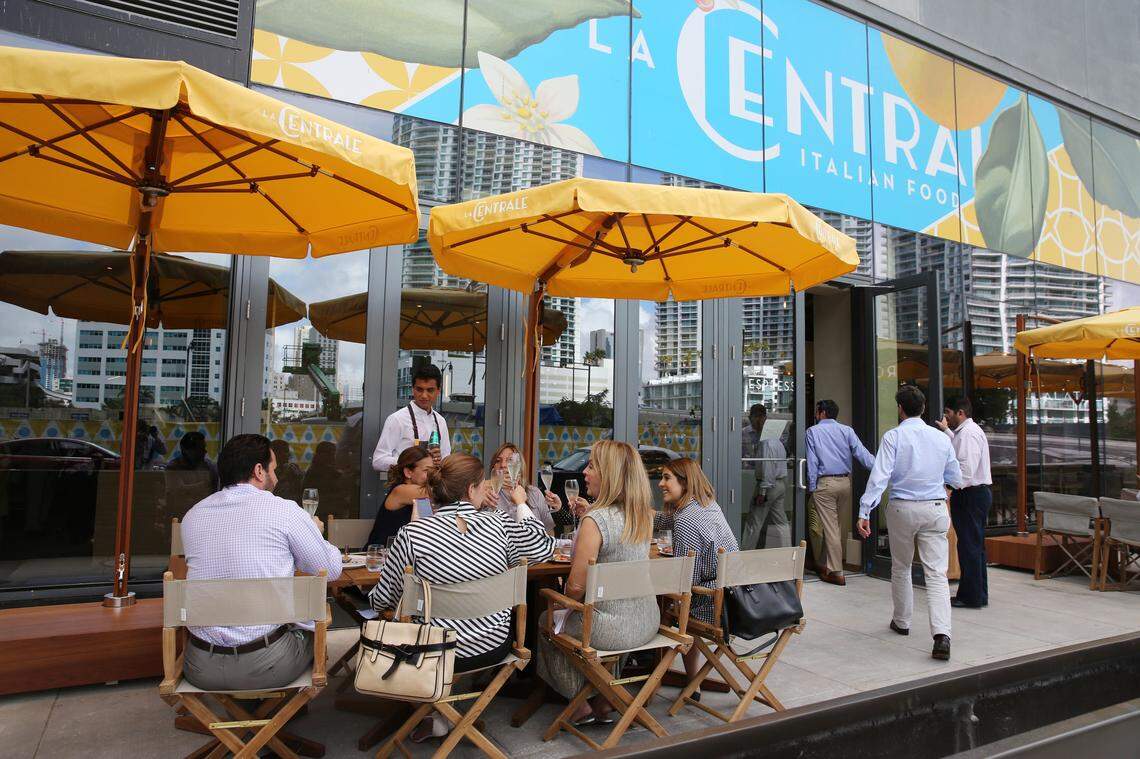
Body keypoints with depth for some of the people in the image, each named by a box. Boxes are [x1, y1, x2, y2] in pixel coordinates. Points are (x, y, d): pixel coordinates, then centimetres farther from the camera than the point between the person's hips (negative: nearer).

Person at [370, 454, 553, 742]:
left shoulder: (412, 534, -18)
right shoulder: (500, 525, -12)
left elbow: (382, 600, -8)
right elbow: (544, 547, 7)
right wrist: (521, 504, 19)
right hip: (495, 648, 2)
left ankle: (436, 715, 30)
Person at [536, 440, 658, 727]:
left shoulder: (595, 520, -23)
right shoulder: (644, 515, 0)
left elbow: (575, 588, -20)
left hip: (612, 630, -7)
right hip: (647, 623, 7)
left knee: (546, 622, 21)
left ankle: (581, 705, 28)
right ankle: (604, 700, 35)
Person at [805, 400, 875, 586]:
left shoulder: (812, 432, 0)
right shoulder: (846, 430, 6)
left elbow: (812, 462, -4)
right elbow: (861, 453, -5)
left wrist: (812, 487, -1)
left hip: (825, 482, -4)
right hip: (845, 482, 4)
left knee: (830, 527, -1)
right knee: (834, 524, 16)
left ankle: (837, 573, -1)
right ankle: (824, 563, 26)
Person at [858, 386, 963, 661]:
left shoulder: (893, 436, -8)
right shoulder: (941, 438, 4)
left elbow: (879, 475, -17)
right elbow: (956, 479, 12)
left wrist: (864, 511, -17)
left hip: (902, 509, -2)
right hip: (935, 509, 2)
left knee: (900, 568, 16)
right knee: (937, 573, -1)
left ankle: (902, 622, 32)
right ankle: (942, 634, -15)